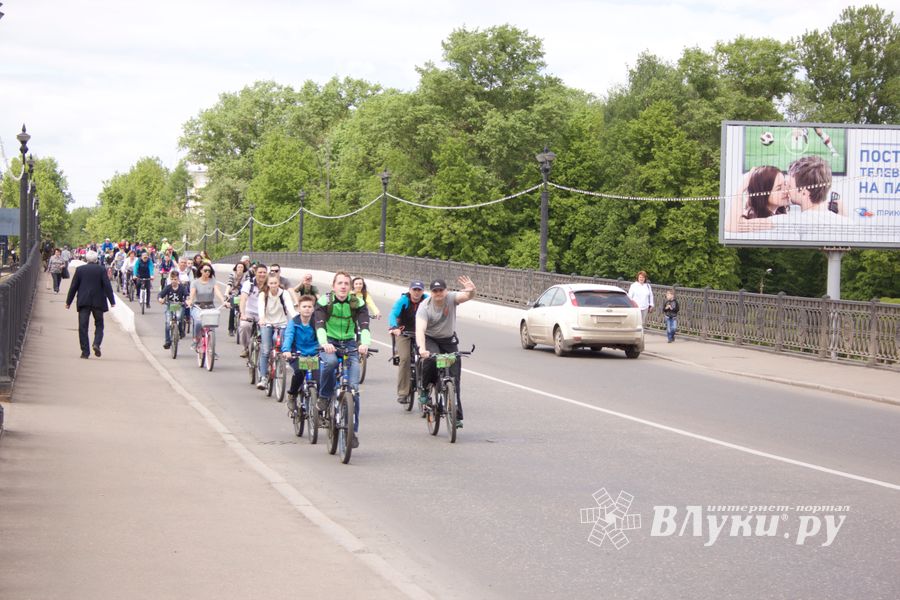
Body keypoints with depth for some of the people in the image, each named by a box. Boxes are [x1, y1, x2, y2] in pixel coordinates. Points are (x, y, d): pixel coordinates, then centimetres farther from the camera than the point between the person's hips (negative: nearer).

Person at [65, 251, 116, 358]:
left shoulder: (80, 269, 1)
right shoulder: (101, 270, -2)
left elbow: (73, 286, 3)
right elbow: (107, 286, -5)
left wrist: (68, 301, 10)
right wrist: (112, 301, 1)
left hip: (83, 302, 0)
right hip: (98, 302, 0)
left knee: (83, 326, 2)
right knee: (99, 324, 12)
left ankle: (85, 351, -4)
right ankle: (97, 343, -12)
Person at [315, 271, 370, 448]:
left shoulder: (357, 304, -6)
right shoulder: (324, 302, -10)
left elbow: (364, 326, -20)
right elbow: (320, 325, -23)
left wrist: (365, 343, -41)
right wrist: (324, 343, -44)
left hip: (350, 345, 1)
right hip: (329, 344, -1)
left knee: (353, 387, -11)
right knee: (330, 362, -37)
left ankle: (353, 430, -3)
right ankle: (325, 396, -9)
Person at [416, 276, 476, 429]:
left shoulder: (451, 298, -16)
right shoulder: (425, 307, -21)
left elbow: (467, 296, -34)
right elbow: (420, 329, -34)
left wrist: (471, 290, -60)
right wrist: (421, 348, -51)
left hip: (449, 341, 2)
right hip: (430, 339, -2)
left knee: (454, 377, -5)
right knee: (430, 359, -35)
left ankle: (457, 416, -1)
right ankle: (425, 389, -9)